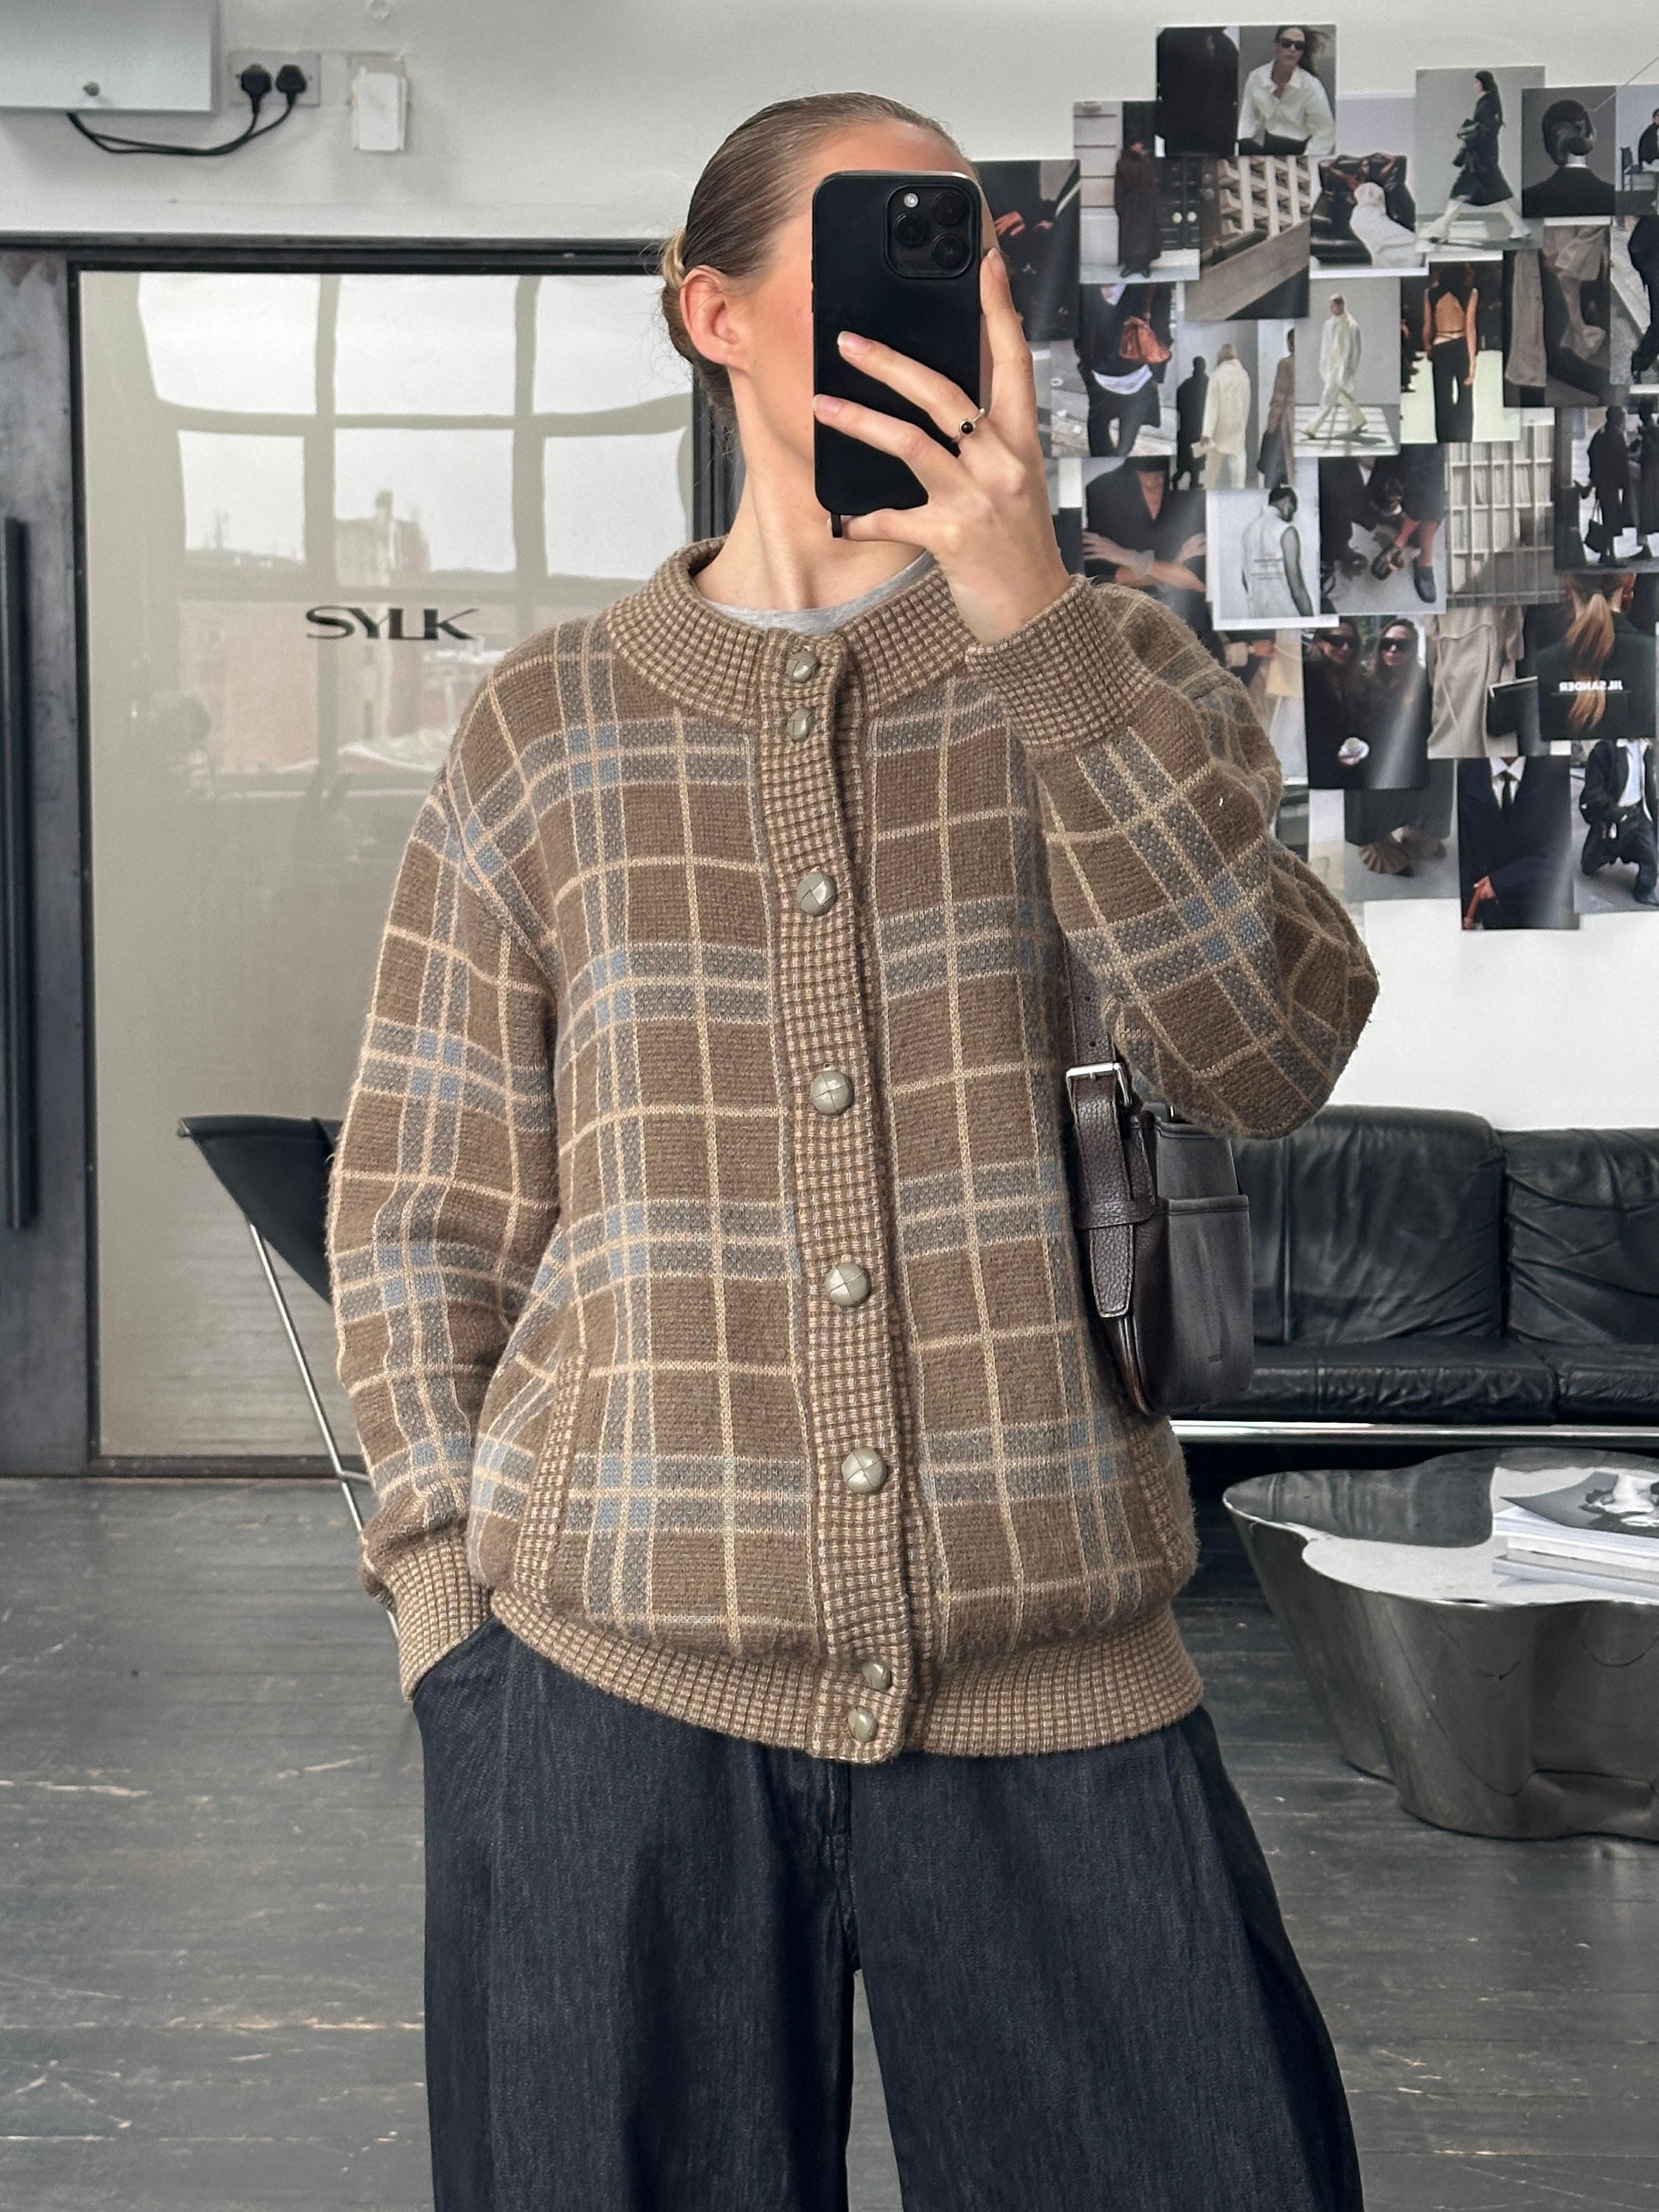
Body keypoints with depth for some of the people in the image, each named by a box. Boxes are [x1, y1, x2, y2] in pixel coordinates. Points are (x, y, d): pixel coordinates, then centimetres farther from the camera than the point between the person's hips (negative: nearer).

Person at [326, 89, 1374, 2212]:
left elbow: (1269, 1055, -9)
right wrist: (456, 1616, 0)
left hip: (1059, 1685, 1)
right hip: (619, 1688, 0)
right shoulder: (547, 726, 6)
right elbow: (420, 1223, 8)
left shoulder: (1111, 677, 8)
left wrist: (1028, 606, -15)